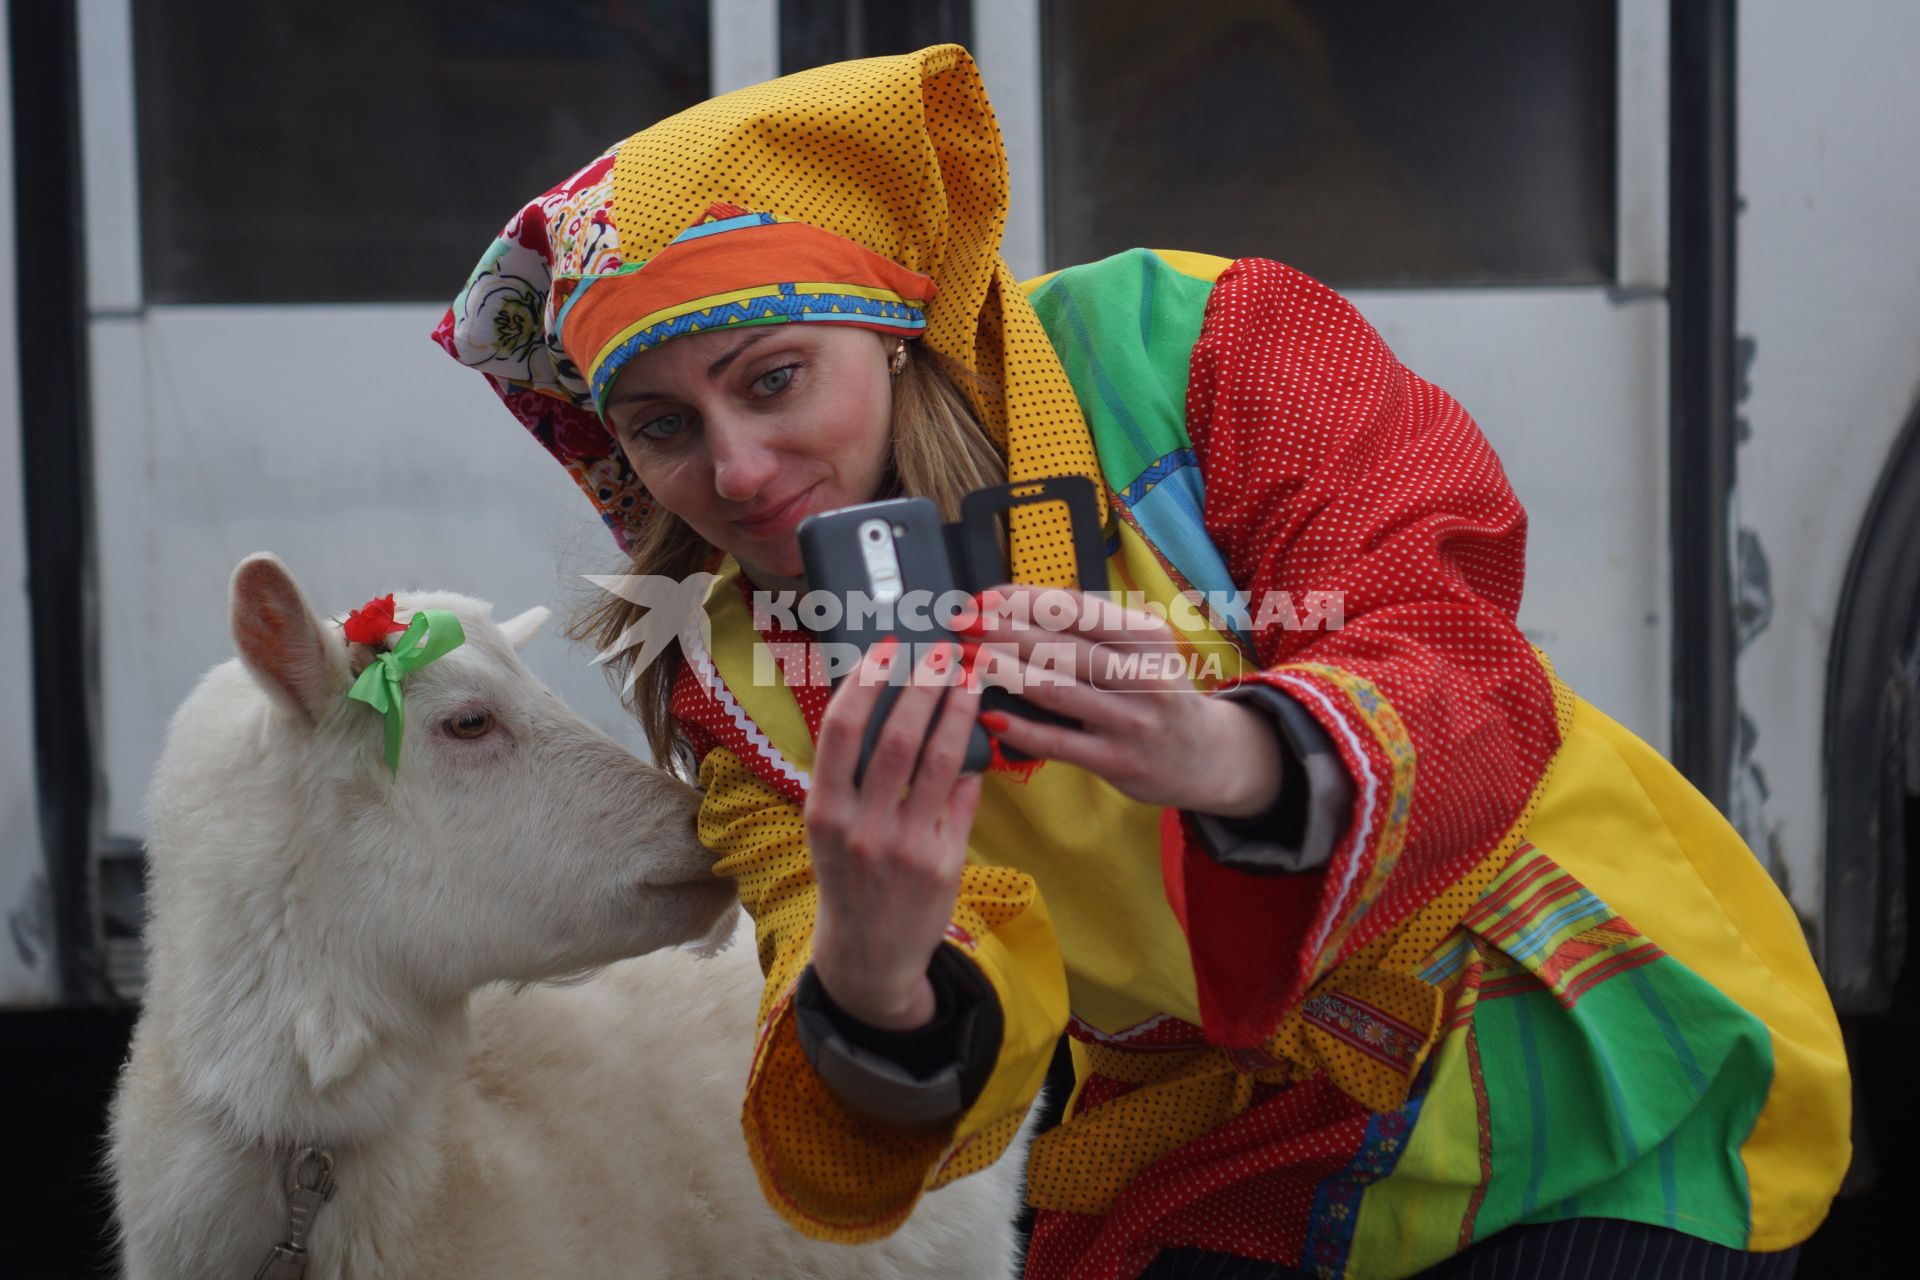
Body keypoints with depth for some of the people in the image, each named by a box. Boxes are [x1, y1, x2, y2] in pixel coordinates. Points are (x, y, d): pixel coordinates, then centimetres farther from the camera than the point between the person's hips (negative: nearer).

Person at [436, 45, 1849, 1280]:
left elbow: (1462, 666, -23)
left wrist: (1227, 752, -43)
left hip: (1590, 1061, -3)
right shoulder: (744, 690, -4)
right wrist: (870, 985, -40)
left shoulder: (1170, 342, -13)